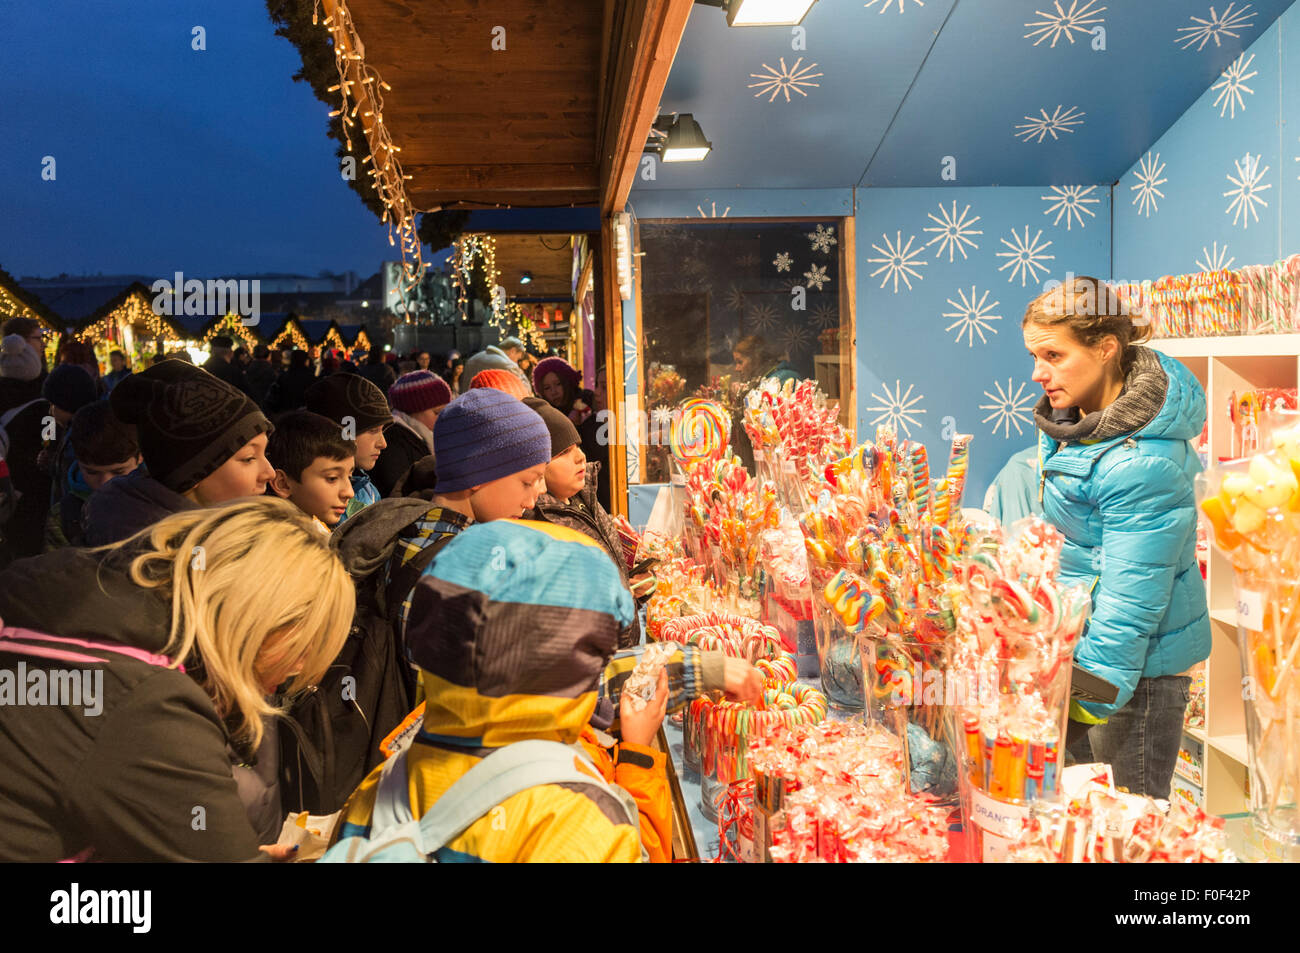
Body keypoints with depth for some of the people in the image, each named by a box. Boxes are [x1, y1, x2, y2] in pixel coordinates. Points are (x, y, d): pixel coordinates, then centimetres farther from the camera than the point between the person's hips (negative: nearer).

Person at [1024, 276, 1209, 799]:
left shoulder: (1140, 463, -28)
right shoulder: (1080, 414, 0)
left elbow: (1129, 603, -27)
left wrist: (1093, 699, -24)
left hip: (1137, 662, -9)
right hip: (1075, 638, 9)